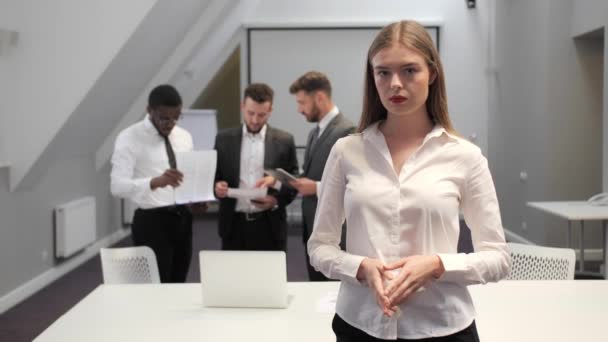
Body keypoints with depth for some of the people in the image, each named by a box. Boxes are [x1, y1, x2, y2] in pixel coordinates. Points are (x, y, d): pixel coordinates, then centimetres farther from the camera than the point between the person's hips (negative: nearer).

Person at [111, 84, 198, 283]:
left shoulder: (184, 137, 9)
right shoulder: (129, 138, -9)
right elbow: (118, 186, -20)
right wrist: (156, 181, -37)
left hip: (182, 219, 6)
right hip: (151, 222, -6)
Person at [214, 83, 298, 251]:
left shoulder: (284, 141, 2)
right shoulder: (224, 139, 6)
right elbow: (214, 177, 10)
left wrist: (277, 199, -14)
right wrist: (217, 186, -12)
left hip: (270, 226, -1)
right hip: (234, 225, 1)